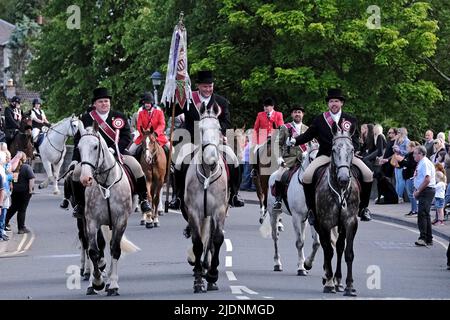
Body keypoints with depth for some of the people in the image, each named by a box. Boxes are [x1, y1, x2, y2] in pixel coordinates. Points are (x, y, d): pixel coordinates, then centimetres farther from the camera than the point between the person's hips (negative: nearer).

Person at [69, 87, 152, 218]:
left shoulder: (119, 117, 5)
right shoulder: (86, 118, 5)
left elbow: (127, 137, -2)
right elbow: (78, 140, 8)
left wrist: (113, 149, -18)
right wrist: (75, 159, -4)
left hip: (116, 152, 0)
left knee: (137, 167, -22)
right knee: (76, 171, -23)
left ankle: (143, 199, -5)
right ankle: (78, 204, -6)